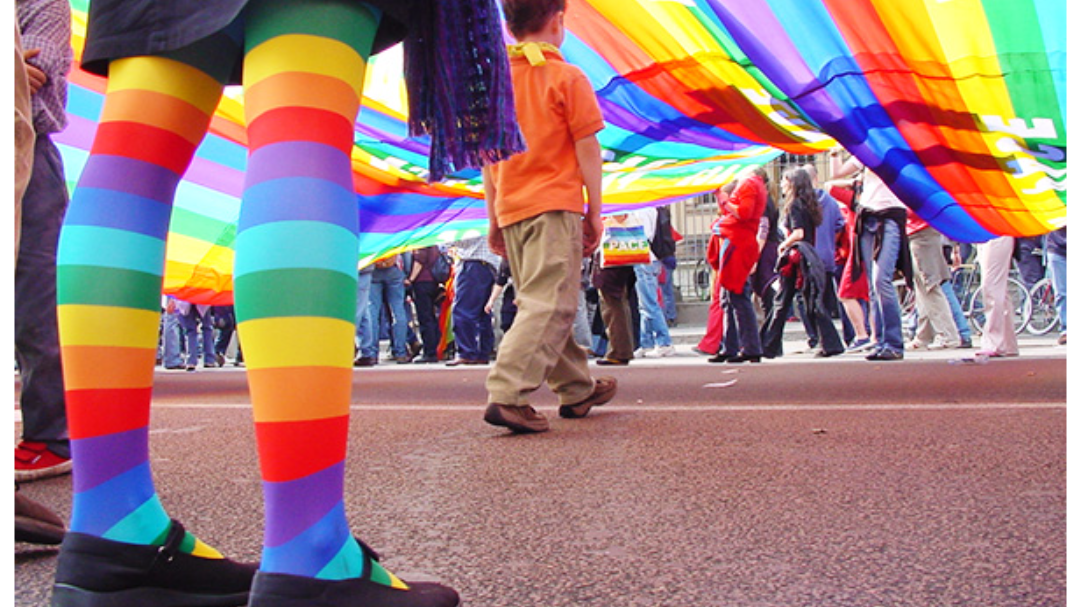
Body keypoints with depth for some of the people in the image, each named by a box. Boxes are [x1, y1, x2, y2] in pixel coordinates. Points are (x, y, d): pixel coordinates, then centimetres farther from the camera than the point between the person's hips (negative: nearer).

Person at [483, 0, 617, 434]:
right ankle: (508, 396, -21)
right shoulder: (566, 77, -1)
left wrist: (494, 219, 18)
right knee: (548, 305, -9)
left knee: (541, 303, 14)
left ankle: (577, 390, 25)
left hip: (511, 210, 6)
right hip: (555, 205, -6)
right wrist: (595, 212, 1)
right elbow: (587, 147, -5)